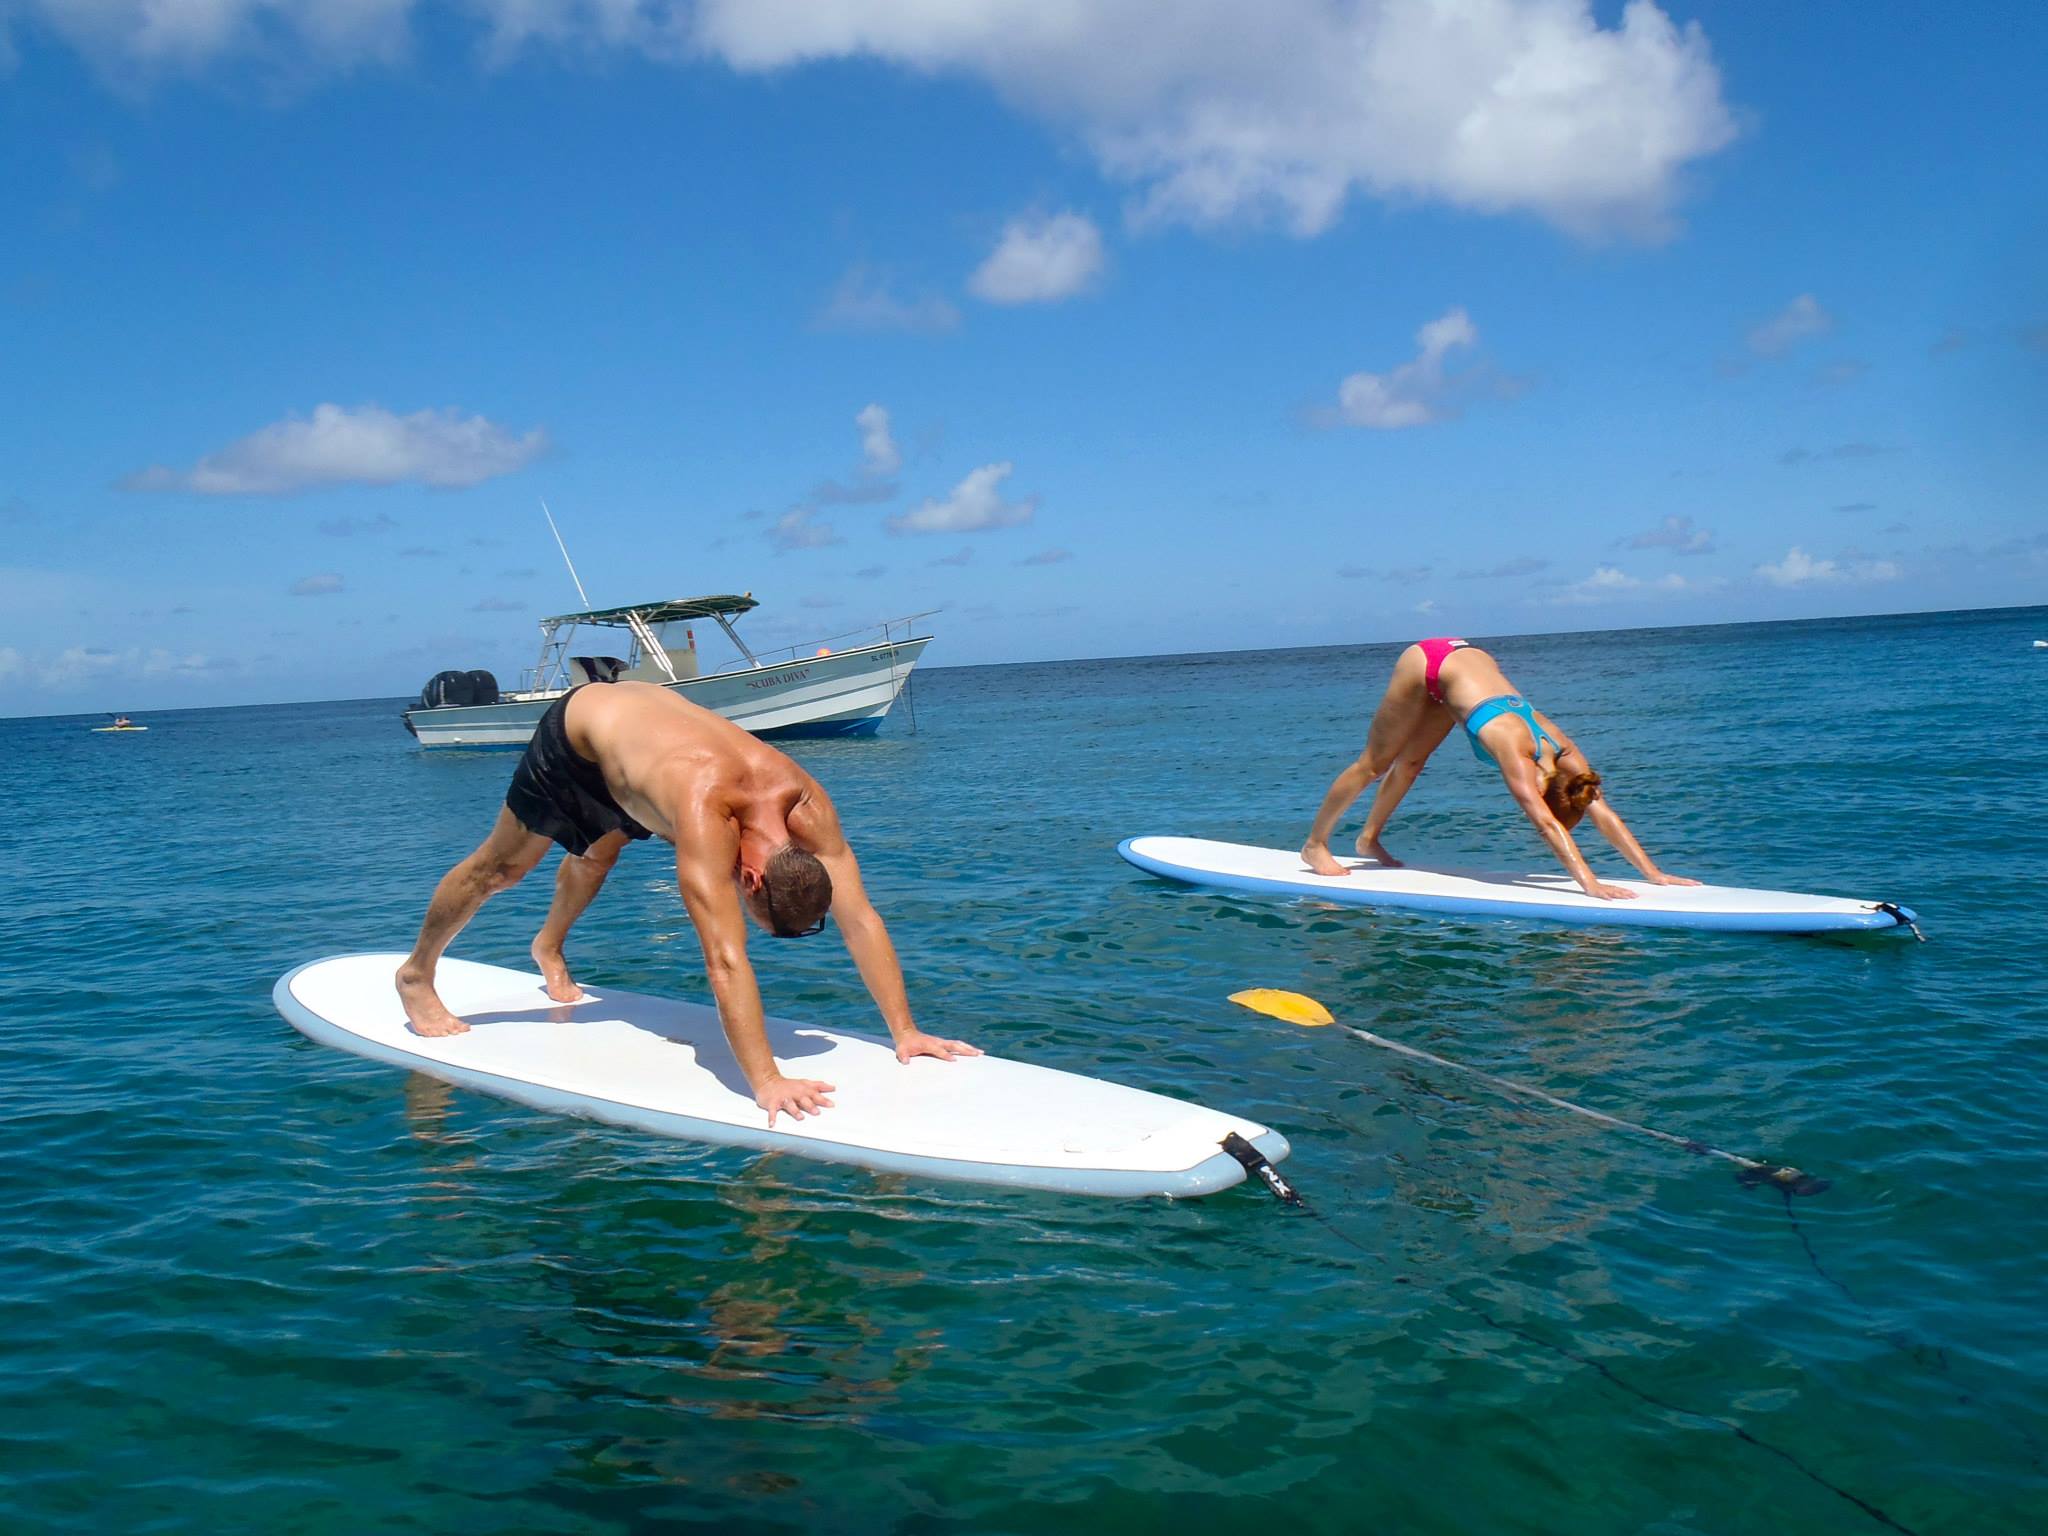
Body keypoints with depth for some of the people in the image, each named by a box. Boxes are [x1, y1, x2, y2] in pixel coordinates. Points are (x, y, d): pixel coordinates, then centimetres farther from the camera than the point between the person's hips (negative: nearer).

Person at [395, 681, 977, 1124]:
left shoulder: (807, 804, -31)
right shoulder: (706, 813, -48)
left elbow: (860, 918, -27)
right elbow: (726, 959, -53)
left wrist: (904, 1031, -31)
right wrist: (766, 1081, -57)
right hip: (576, 729, -6)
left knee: (597, 855, 30)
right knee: (501, 867, 11)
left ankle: (549, 948, 60)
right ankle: (416, 975, 36)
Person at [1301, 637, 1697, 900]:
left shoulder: (1566, 754, -19)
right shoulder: (1514, 751, -36)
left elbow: (1605, 815, -17)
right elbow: (1548, 825, -43)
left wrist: (1653, 873, -21)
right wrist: (1590, 884, -50)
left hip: (1472, 659, 6)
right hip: (1427, 664, -6)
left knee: (1412, 762, 18)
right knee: (1375, 764, 5)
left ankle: (1369, 838, 36)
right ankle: (1314, 845, 19)